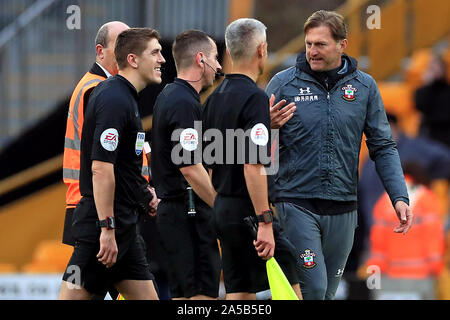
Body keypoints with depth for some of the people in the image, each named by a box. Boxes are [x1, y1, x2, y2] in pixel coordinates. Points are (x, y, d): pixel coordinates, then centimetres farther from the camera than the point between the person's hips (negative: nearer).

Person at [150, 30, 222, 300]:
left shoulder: (170, 96, 16)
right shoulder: (184, 103, -16)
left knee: (182, 293, 11)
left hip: (172, 209, 10)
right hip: (189, 212, -10)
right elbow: (190, 168, -21)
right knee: (203, 292, -10)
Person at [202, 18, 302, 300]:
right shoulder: (255, 98, -15)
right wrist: (264, 223, -22)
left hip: (223, 210, 9)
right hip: (249, 211, -9)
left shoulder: (214, 98, 12)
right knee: (290, 290, -5)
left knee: (240, 295, 8)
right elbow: (253, 166, -22)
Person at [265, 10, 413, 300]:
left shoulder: (364, 86, 6)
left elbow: (383, 147, 8)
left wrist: (400, 197, -1)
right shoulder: (284, 83, -1)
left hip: (343, 208, 3)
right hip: (296, 204, -3)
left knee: (328, 291, 10)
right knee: (312, 288, -14)